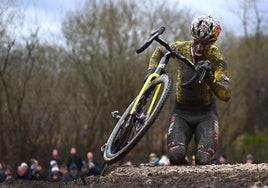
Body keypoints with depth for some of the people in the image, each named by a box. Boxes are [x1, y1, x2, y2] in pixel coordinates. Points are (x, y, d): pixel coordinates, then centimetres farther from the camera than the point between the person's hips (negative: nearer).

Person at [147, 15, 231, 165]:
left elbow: (226, 95, -26)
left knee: (203, 160, -23)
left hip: (206, 114, -1)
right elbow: (160, 51, 15)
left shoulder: (216, 59, -16)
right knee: (176, 156, -25)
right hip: (182, 112, 1)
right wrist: (151, 73, -1)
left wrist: (210, 78, -43)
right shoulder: (181, 48, -9)